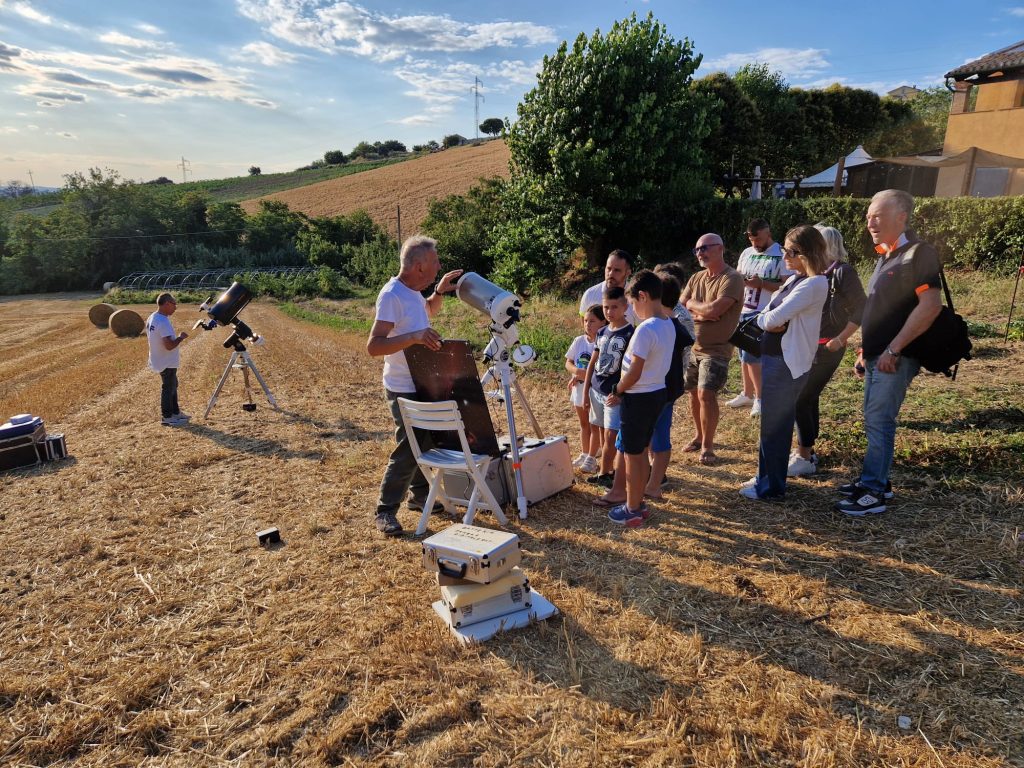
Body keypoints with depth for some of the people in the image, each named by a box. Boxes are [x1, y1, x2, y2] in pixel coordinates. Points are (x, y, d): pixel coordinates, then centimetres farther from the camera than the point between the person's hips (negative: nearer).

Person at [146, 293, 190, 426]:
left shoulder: (151, 318, 5)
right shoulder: (163, 322, -26)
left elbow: (150, 339, 15)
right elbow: (169, 345, -30)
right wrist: (181, 337, -14)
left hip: (160, 360, 10)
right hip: (167, 363, -10)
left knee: (172, 385, 21)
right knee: (168, 388, 2)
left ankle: (175, 412, 32)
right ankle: (166, 417, 12)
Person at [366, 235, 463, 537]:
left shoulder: (412, 292, 5)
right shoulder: (392, 295, -23)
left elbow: (428, 311, 29)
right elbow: (373, 345, -30)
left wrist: (439, 291, 12)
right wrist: (413, 336, -41)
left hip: (422, 385, 9)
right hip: (404, 389, -9)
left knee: (423, 443, 18)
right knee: (407, 449, -5)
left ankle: (419, 494, 34)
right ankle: (385, 511, 8)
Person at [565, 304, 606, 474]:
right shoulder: (579, 341, 2)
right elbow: (568, 363, 5)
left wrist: (582, 375, -21)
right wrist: (577, 371, -15)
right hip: (579, 390, 6)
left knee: (594, 425, 6)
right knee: (584, 424, 18)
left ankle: (591, 458, 15)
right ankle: (584, 454, 31)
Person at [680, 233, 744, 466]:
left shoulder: (732, 279, -15)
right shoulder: (696, 278, 8)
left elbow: (714, 310, -26)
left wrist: (691, 304, -8)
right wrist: (700, 314, -15)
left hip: (716, 349, -7)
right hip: (692, 346, 7)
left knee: (706, 394, -14)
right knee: (693, 393, 15)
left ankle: (707, 446, 1)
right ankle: (700, 435, 34)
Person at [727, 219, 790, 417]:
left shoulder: (782, 256, -10)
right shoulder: (746, 253, 10)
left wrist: (761, 284, -24)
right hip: (742, 311, 7)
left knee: (751, 356, -10)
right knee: (744, 355, 12)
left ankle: (760, 398, 4)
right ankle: (747, 394, 25)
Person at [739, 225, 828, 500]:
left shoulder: (814, 283, -19)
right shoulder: (794, 280, 11)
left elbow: (775, 317, -26)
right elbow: (764, 317, 12)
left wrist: (770, 319, -3)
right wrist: (768, 321, -10)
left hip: (786, 363, -9)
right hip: (774, 357, 9)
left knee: (774, 425, 1)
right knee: (774, 422, 18)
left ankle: (771, 487, 15)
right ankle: (767, 477, 31)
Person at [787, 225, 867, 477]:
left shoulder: (843, 272, -11)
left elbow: (860, 310, -13)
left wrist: (840, 339, -16)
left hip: (826, 348, -8)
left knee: (800, 399, -10)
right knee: (808, 397, 13)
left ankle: (805, 458, -1)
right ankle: (806, 451, 24)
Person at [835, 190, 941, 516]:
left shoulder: (917, 253, -13)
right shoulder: (886, 256, 15)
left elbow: (931, 306, -22)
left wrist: (893, 349, -22)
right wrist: (865, 349, 16)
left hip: (894, 358, -9)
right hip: (877, 356, 9)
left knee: (878, 421, -7)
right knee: (875, 420, 13)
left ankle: (873, 493, -1)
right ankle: (877, 480, 24)